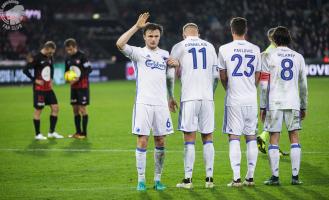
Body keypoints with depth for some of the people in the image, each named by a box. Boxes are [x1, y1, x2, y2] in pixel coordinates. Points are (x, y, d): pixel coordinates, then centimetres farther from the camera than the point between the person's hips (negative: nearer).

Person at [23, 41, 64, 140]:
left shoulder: (49, 58, 8)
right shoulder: (36, 58, -15)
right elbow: (25, 70, -16)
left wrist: (51, 79, 13)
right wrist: (35, 80, -15)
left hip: (48, 88, 8)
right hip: (39, 88, -8)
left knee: (55, 108, 5)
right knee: (38, 110, -1)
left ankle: (51, 132, 14)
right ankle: (37, 134, 8)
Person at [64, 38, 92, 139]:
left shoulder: (82, 56, -11)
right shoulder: (68, 58, 8)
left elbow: (89, 69, -13)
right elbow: (66, 71, 18)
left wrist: (78, 78, -20)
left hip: (83, 86, -7)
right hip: (73, 86, 7)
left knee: (82, 108, -5)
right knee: (75, 109, 8)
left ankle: (84, 133, 0)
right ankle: (78, 132, 16)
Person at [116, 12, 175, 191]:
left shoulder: (165, 55, 13)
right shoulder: (138, 53, 1)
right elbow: (120, 44, -17)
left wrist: (171, 97, 20)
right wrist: (137, 26, -19)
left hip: (161, 104, 3)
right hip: (143, 103, -3)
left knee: (160, 142, 4)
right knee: (142, 141, -5)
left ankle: (158, 179, 12)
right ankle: (141, 180, 1)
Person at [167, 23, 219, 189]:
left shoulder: (179, 47, 5)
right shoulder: (209, 47, 13)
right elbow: (215, 75, 13)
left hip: (189, 97, -3)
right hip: (207, 97, 3)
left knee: (189, 139, -1)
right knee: (207, 138, 8)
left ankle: (188, 179, -2)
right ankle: (209, 178, 6)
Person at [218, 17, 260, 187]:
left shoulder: (225, 49, -5)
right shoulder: (255, 50, 4)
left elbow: (223, 77, 4)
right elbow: (257, 77, 11)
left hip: (234, 100, -3)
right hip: (251, 99, 3)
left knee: (234, 137, -1)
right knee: (251, 136, 10)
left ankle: (236, 178, -6)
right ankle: (250, 177, 11)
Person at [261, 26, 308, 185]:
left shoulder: (269, 57, 0)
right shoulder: (298, 57, 8)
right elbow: (303, 84, 11)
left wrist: (262, 107, 3)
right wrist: (303, 106, 18)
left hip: (274, 103, -2)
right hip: (293, 103, 2)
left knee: (274, 139, 1)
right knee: (294, 138, 6)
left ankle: (275, 176, -2)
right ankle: (295, 176, 2)